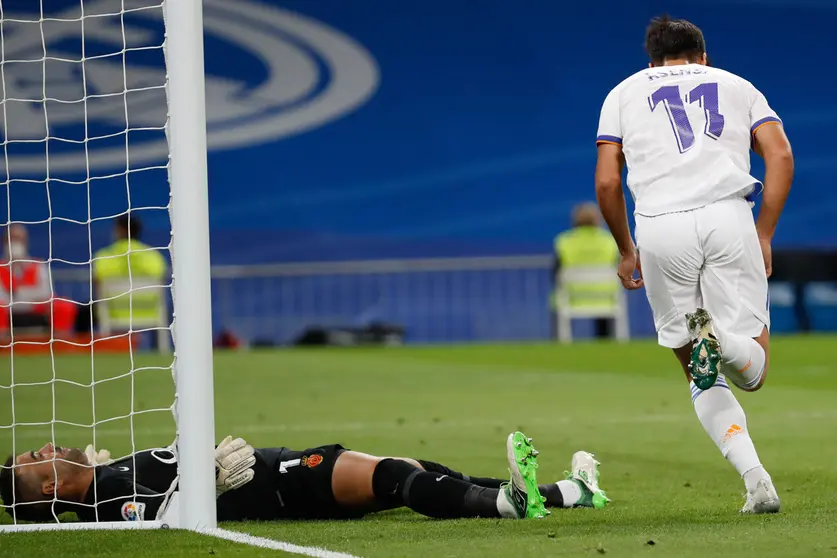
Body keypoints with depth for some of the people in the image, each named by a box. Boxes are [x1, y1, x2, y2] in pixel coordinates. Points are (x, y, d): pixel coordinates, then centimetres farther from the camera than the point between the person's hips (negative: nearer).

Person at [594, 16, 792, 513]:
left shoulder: (625, 93, 24)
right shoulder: (737, 86, 25)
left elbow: (607, 182, 14)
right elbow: (780, 156, 9)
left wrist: (626, 250, 27)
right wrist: (764, 236, 13)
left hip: (660, 228, 0)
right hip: (729, 216, 0)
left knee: (705, 381, 12)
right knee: (752, 372, 6)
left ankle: (756, 478, -10)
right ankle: (723, 338, -30)